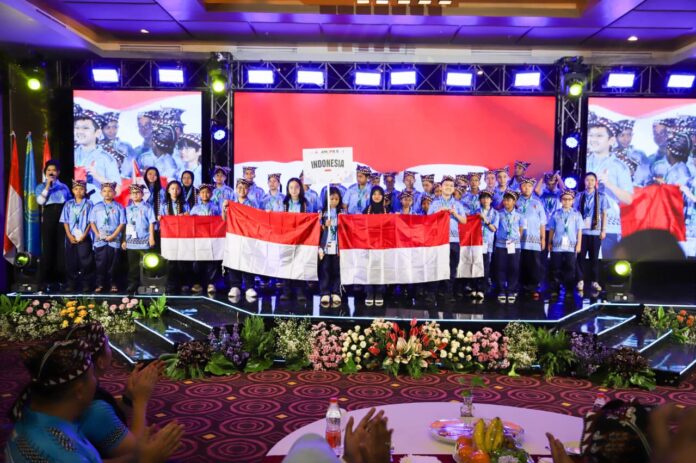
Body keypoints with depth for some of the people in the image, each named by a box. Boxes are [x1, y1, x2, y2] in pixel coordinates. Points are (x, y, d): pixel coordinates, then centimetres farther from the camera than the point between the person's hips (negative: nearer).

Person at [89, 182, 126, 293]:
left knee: (113, 263, 3)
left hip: (114, 240, -1)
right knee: (100, 263, 3)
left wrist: (113, 236, -9)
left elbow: (122, 223, -1)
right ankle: (100, 284, 9)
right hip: (99, 240, 1)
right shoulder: (96, 207, 9)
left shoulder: (119, 207, 2)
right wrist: (97, 234, -7)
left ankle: (113, 284, 11)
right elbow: (92, 222, 7)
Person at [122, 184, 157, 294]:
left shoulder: (147, 207, 2)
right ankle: (132, 285, 14)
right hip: (131, 242, 4)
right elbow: (126, 225, 14)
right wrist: (124, 240, 11)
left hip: (144, 242, -4)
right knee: (132, 265, 8)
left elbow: (151, 223, -1)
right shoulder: (128, 208, 13)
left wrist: (151, 237, -6)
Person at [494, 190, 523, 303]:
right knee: (500, 268, 0)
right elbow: (495, 228, 6)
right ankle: (501, 291, 8)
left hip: (514, 245, 1)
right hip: (500, 245, -1)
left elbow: (521, 230, 10)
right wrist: (501, 236, -2)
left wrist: (516, 239, 3)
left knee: (514, 269, 1)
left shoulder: (518, 216, 5)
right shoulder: (499, 214, 3)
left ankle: (511, 291, 10)